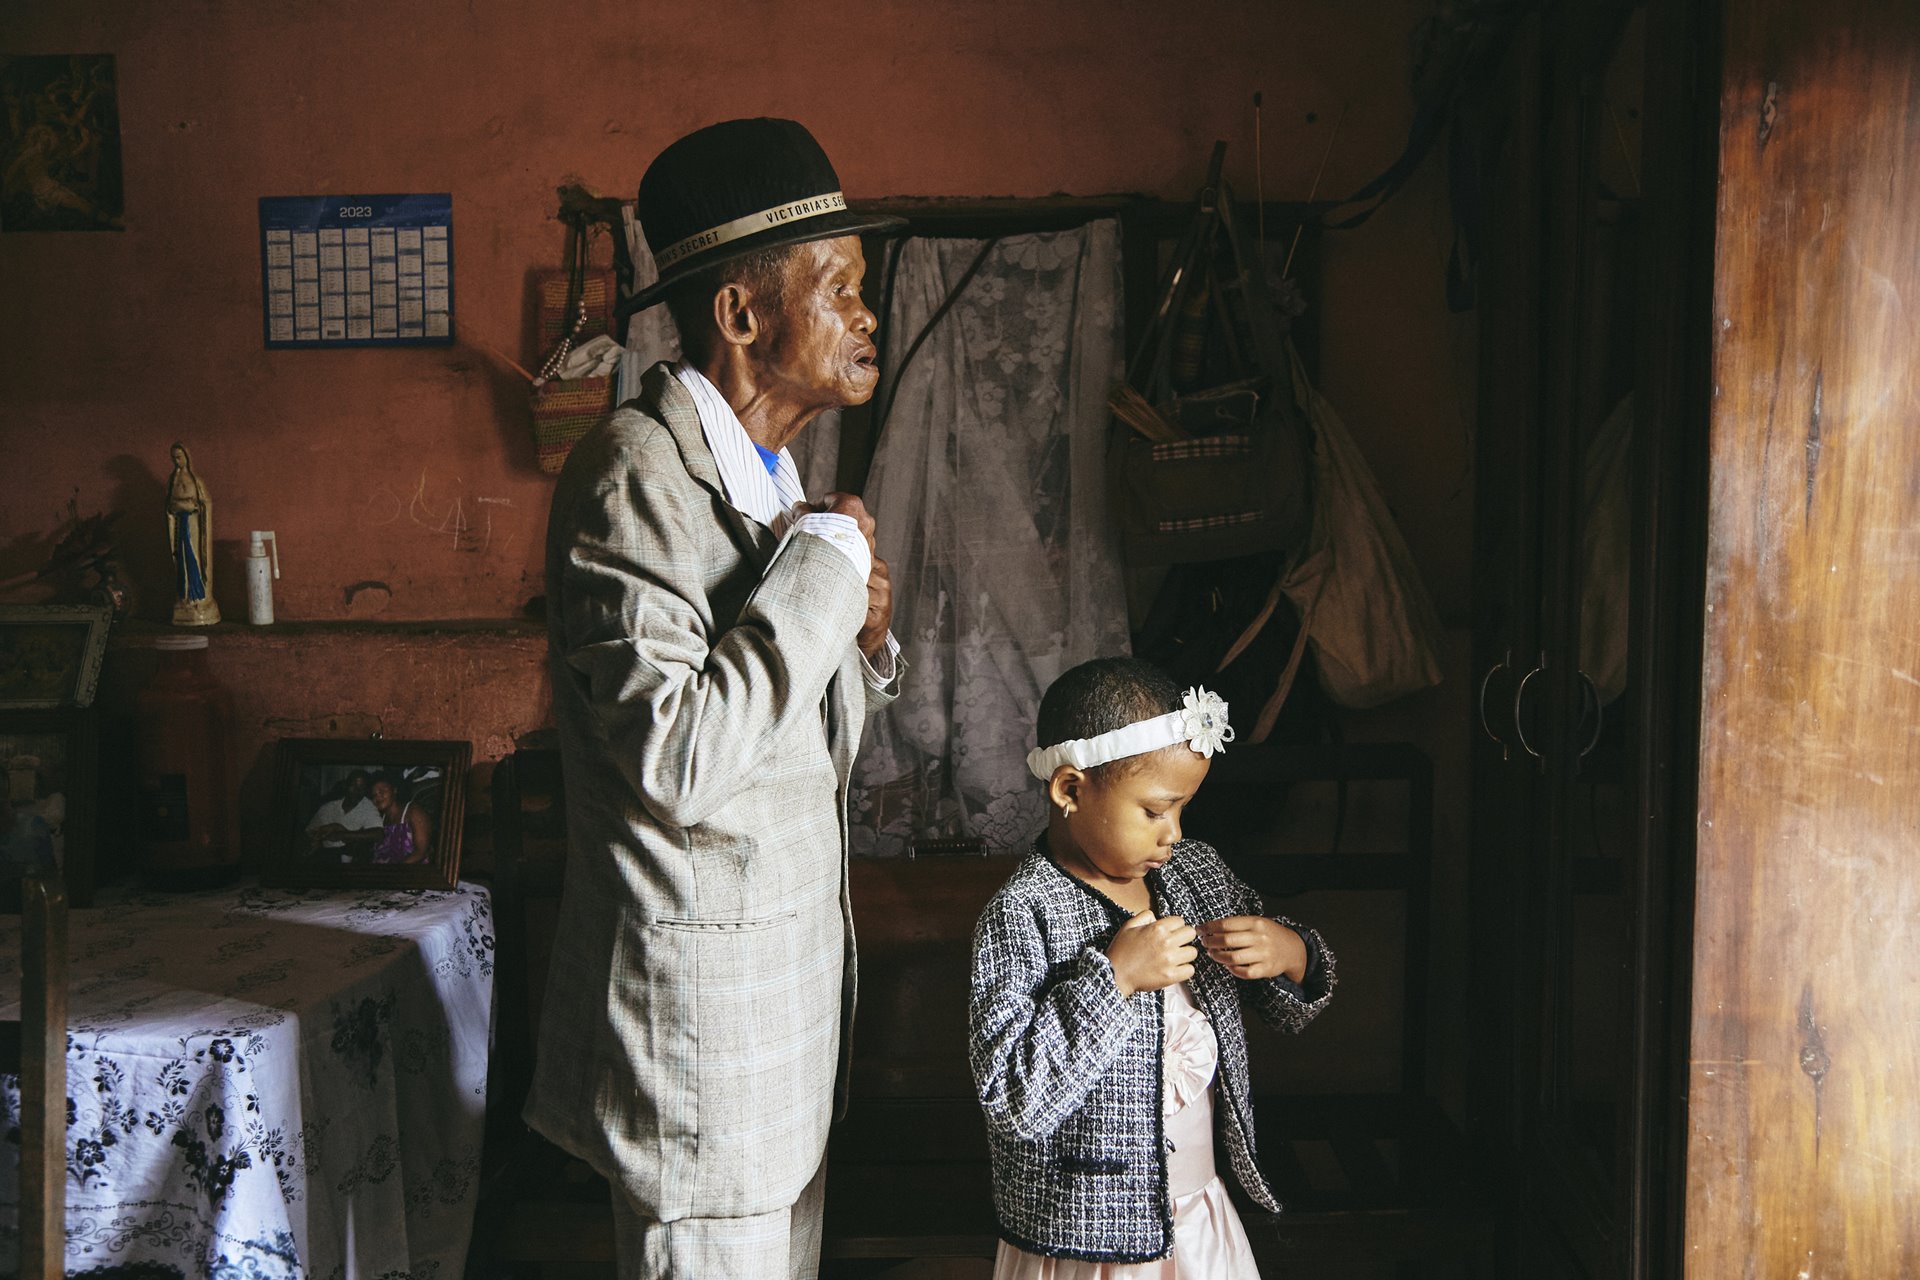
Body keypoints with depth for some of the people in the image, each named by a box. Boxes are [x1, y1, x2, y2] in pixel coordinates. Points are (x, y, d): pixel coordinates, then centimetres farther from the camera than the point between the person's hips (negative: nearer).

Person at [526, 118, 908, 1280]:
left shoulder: (771, 475, 11)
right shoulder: (635, 476, -17)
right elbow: (677, 757, -28)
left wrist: (862, 638, -2)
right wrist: (823, 568, -20)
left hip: (793, 974, 9)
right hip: (703, 998, -9)